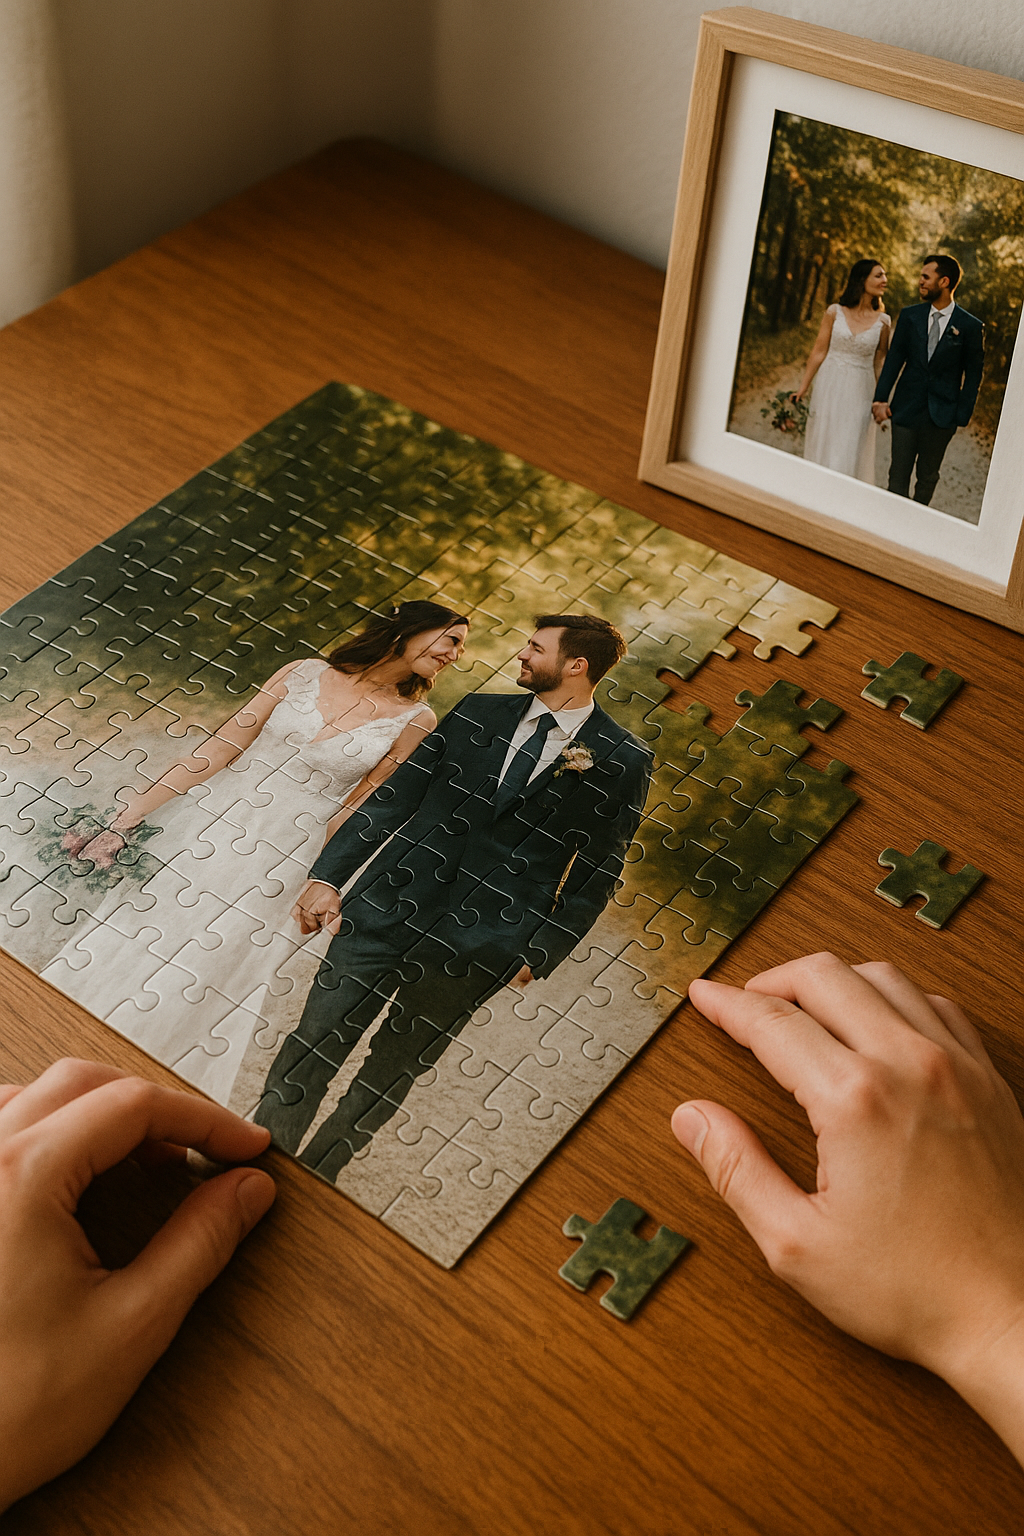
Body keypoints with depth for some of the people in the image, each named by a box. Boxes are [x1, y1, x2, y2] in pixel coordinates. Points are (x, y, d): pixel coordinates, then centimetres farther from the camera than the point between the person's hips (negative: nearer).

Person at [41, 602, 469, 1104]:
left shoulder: (415, 720, -2)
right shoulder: (304, 673, -1)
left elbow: (353, 813, 1)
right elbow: (219, 749, -3)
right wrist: (130, 815, -7)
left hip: (278, 867, -1)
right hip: (205, 826, 1)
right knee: (116, 949, 6)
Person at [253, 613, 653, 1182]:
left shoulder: (623, 761, -2)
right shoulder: (479, 713, 7)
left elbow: (597, 873, 1)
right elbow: (395, 797, 7)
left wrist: (539, 955, -4)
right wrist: (328, 875, 0)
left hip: (477, 945, -2)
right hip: (389, 907, 2)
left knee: (393, 1072, 10)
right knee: (313, 1046, 3)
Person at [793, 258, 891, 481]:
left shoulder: (882, 321, 0)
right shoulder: (835, 312, -2)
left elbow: (880, 363, 4)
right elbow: (818, 352, 1)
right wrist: (803, 387, 2)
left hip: (858, 393, 0)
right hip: (829, 388, 0)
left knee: (848, 452, -1)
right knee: (822, 445, 8)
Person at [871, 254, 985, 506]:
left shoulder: (971, 327, -4)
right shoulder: (909, 316, 4)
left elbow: (974, 373, 0)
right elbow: (894, 359, 4)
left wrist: (962, 415, -6)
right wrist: (881, 398, -5)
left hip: (941, 416, -2)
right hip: (906, 409, 2)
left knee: (928, 477, 10)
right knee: (898, 475, 1)